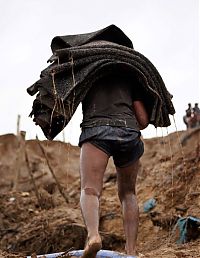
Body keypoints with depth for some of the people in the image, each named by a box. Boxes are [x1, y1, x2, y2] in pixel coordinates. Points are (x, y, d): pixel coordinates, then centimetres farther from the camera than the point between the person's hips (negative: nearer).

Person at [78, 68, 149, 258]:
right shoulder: (129, 77, 27)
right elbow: (143, 121, 22)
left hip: (96, 130, -2)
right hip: (129, 133, 3)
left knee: (90, 189, -11)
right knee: (128, 194, 16)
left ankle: (93, 235, -39)